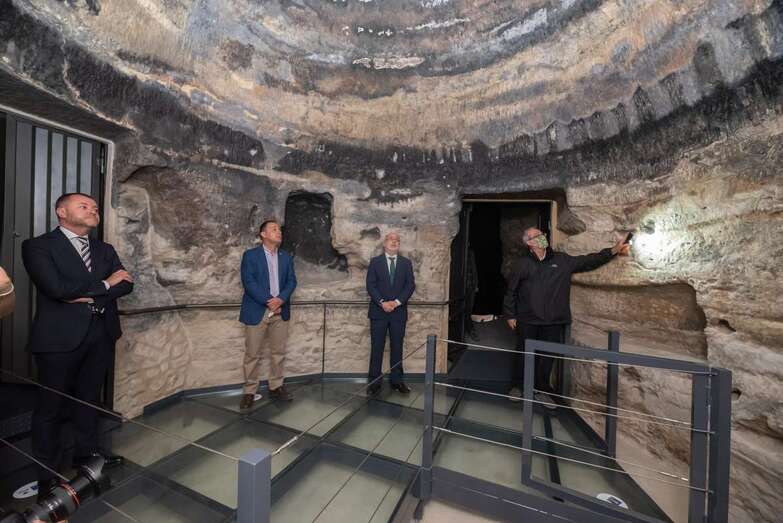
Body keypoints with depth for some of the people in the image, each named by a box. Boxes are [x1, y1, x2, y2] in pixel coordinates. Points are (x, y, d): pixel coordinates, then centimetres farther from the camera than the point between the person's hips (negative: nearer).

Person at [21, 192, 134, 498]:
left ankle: (86, 453, 34)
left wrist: (87, 295, -12)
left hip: (101, 335, 5)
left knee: (89, 398, 17)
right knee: (51, 406, 8)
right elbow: (56, 287, -18)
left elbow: (126, 284, 0)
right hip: (60, 336, -4)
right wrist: (103, 284, -9)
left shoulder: (105, 250, 12)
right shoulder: (38, 246, -4)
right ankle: (47, 473, 25)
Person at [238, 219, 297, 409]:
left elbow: (291, 281, 4)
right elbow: (249, 282, -11)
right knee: (252, 354, 5)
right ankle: (250, 392, 19)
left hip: (280, 311, 4)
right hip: (257, 311, -4)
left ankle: (276, 387, 25)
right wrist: (268, 301, -17)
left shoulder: (286, 257, 11)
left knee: (278, 352, 11)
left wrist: (280, 299, -13)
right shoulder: (250, 255, -2)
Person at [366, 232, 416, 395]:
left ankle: (397, 380, 22)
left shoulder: (406, 263, 8)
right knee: (376, 347, 4)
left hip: (398, 311, 1)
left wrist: (397, 302, -12)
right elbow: (370, 285, -3)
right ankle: (374, 381, 16)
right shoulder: (375, 261, 4)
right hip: (378, 311, -1)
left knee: (397, 347, 9)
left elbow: (410, 285, 0)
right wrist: (382, 302, -15)